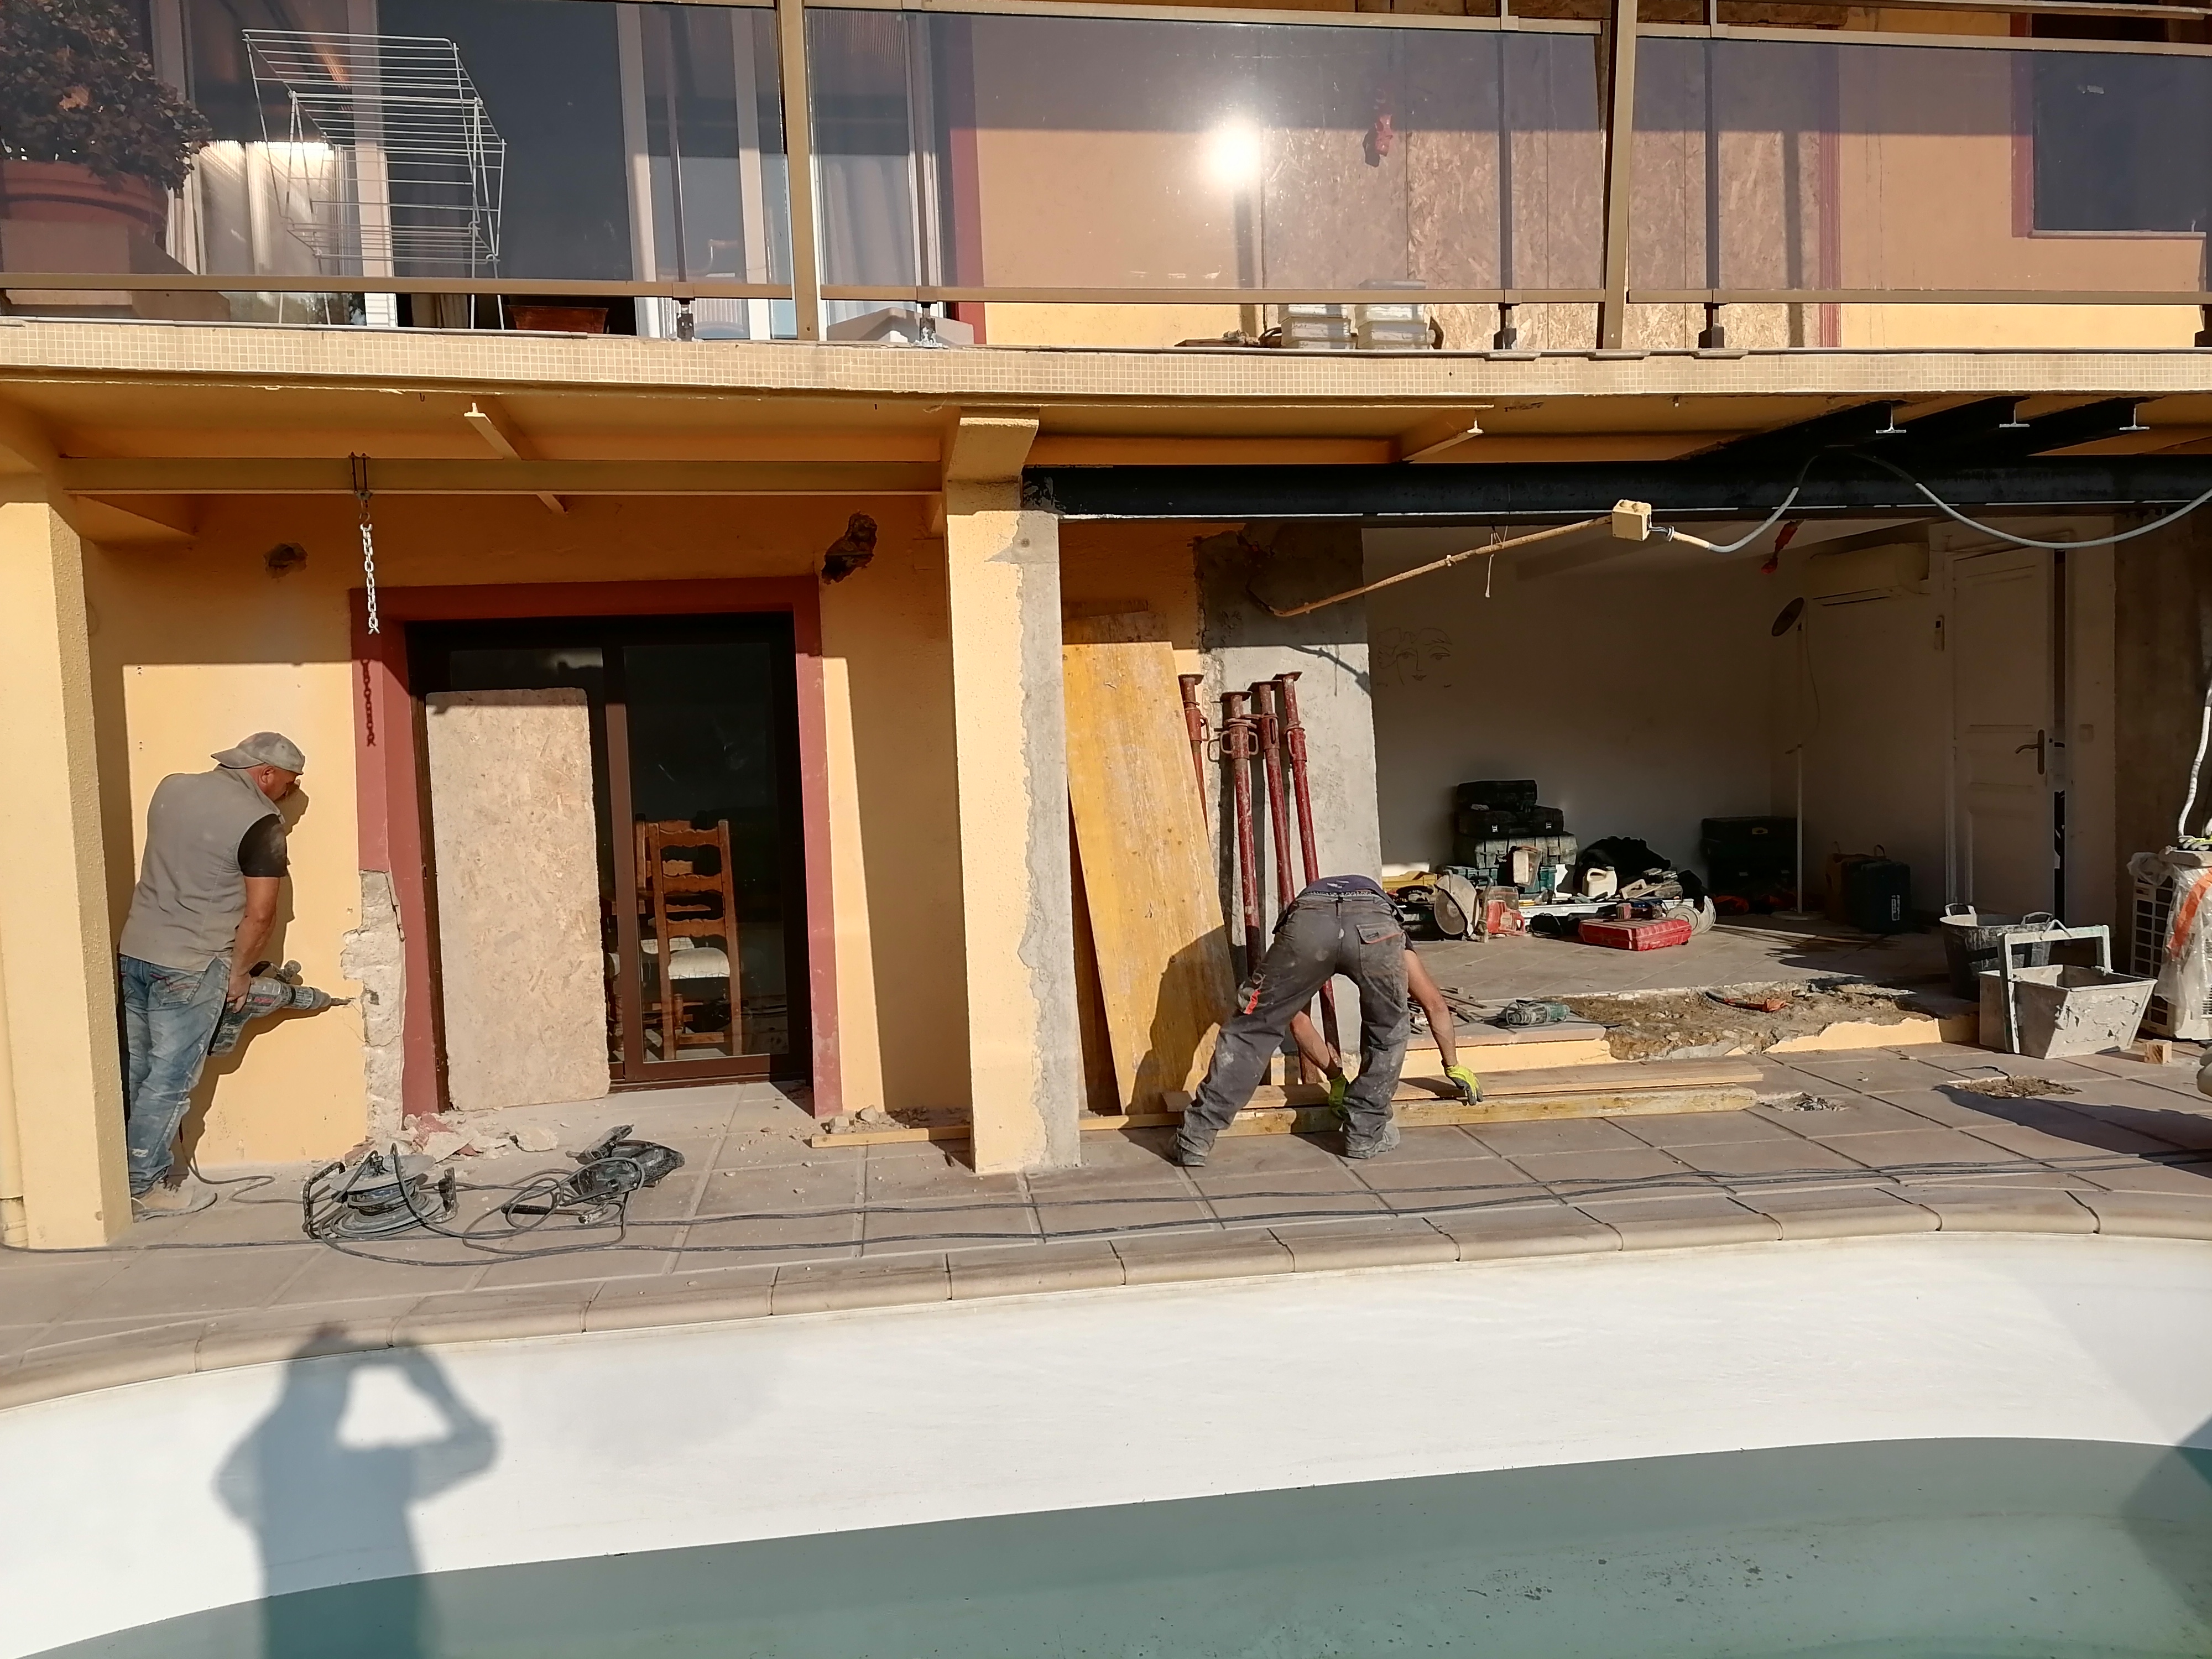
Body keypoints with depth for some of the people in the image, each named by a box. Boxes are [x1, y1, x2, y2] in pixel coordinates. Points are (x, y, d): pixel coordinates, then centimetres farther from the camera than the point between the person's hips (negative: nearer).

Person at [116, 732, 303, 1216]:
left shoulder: (171, 787, 7)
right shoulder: (261, 824, -14)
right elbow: (259, 914, -15)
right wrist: (238, 973, -1)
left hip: (134, 951, 7)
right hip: (190, 968, -7)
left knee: (135, 1072, 16)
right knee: (169, 1081, 3)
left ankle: (122, 1174, 26)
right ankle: (142, 1186, 11)